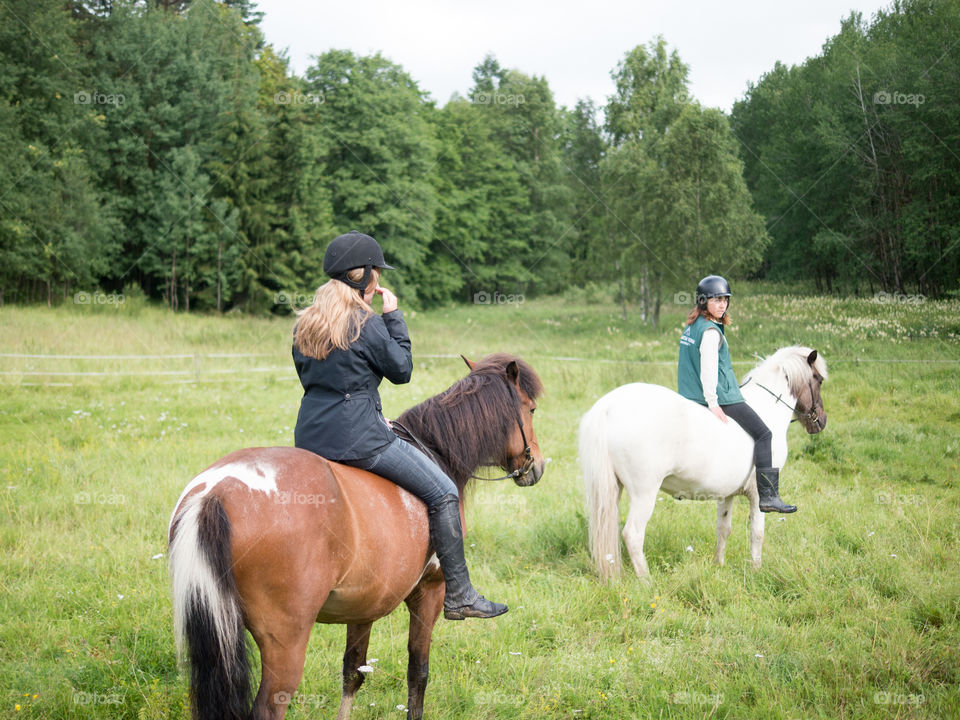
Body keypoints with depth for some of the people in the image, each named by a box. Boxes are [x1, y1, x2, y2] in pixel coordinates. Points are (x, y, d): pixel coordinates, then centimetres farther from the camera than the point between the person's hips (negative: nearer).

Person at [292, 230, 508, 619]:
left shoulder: (304, 324, 10)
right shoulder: (368, 324, -13)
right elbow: (402, 370, -3)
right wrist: (394, 317, 2)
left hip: (309, 438, 8)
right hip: (357, 437, -8)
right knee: (443, 492, 1)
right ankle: (458, 595, 1)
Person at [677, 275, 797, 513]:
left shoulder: (691, 327, 11)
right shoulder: (711, 331, -16)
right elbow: (708, 368, -23)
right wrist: (713, 403, -23)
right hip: (723, 396, -10)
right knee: (763, 434, -7)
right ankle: (768, 496, -16)